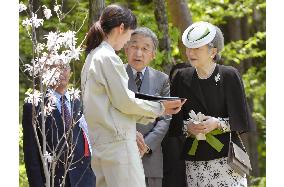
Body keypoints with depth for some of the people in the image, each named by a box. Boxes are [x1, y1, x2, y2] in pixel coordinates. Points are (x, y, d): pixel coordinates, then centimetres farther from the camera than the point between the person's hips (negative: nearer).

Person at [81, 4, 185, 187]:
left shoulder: (93, 57, 18)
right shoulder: (108, 57, -11)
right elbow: (124, 101, -12)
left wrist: (152, 114, 16)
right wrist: (160, 108, 2)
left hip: (101, 144, 10)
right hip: (118, 144, -10)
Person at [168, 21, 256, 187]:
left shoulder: (229, 76, 0)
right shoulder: (182, 78, 10)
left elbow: (240, 119, 1)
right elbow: (175, 120, 13)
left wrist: (218, 123, -14)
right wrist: (187, 127, -7)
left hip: (226, 156, -3)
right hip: (194, 159, 3)